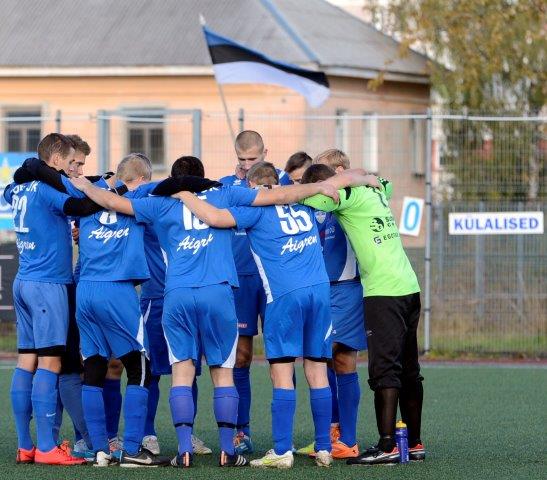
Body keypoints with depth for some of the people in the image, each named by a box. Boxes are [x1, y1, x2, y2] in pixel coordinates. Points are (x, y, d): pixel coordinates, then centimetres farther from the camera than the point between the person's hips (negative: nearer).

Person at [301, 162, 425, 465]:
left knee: (384, 368, -11)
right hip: (409, 287, 9)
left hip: (384, 293, -9)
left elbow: (307, 197, -17)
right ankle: (415, 443, 18)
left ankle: (387, 446, -16)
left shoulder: (349, 194, -9)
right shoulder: (374, 190, 15)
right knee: (408, 369, 13)